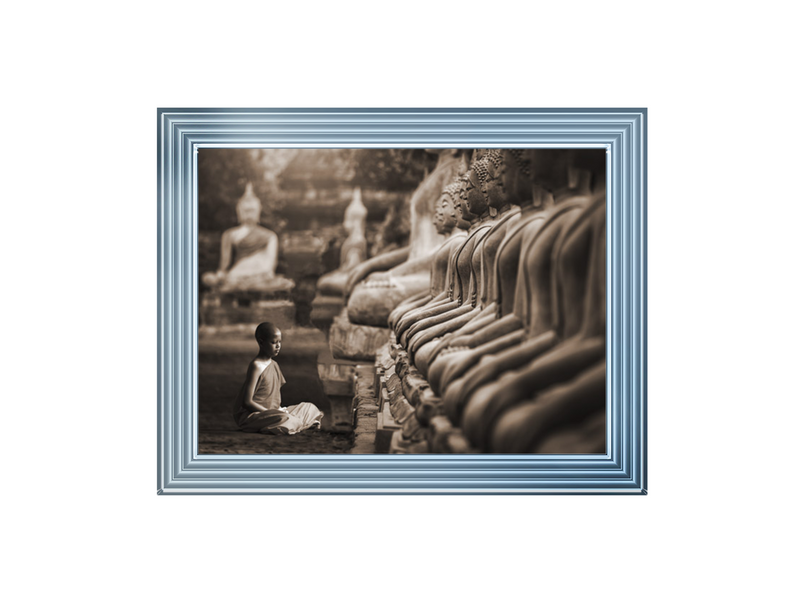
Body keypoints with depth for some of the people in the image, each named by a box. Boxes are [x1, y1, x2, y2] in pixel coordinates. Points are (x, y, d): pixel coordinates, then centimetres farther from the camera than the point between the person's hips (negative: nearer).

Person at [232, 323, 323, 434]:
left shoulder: (274, 365, 11)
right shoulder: (256, 366, -16)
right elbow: (247, 402, -21)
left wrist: (280, 409, 0)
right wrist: (271, 412, -21)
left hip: (270, 412, 9)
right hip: (248, 416, -9)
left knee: (309, 407, 10)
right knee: (282, 418, -38)